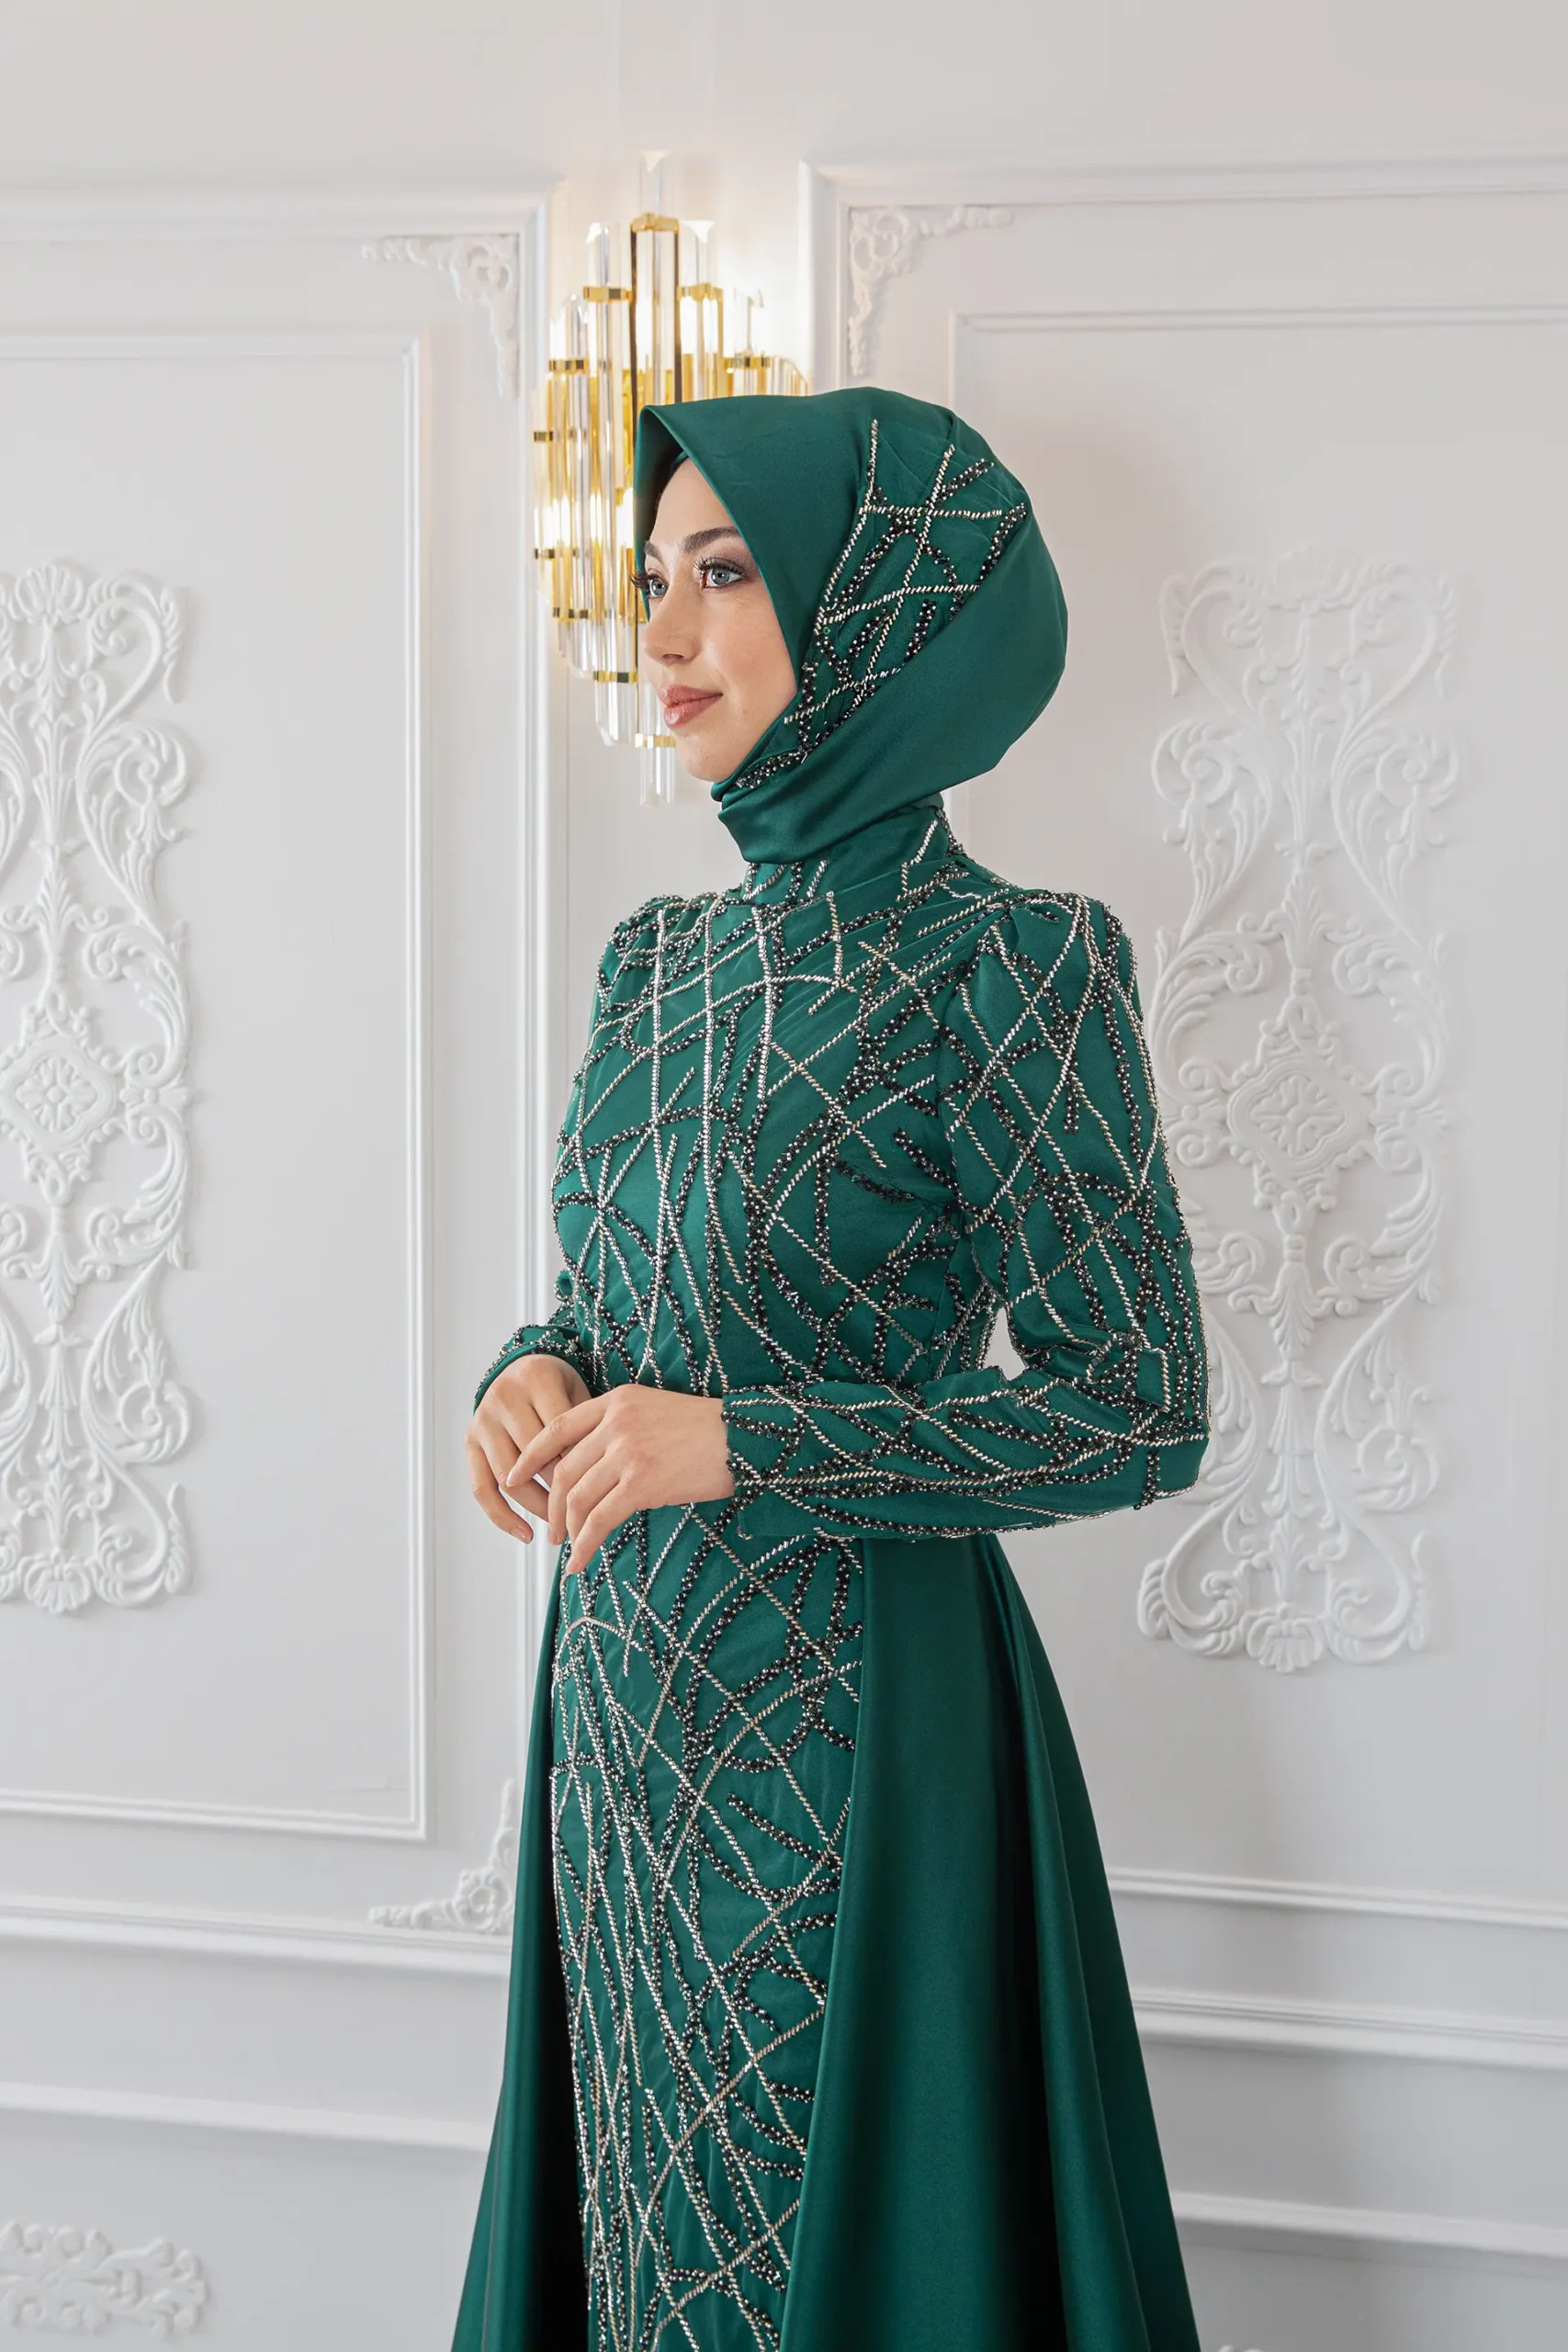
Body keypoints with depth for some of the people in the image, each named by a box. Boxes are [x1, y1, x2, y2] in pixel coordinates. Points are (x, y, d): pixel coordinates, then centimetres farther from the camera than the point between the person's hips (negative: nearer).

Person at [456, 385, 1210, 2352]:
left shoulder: (1004, 963, -14)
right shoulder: (661, 954, 7)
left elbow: (1142, 1407, -14)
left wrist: (739, 1445, -19)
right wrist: (544, 1372, -4)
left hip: (846, 1710, -6)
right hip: (622, 1685, 7)